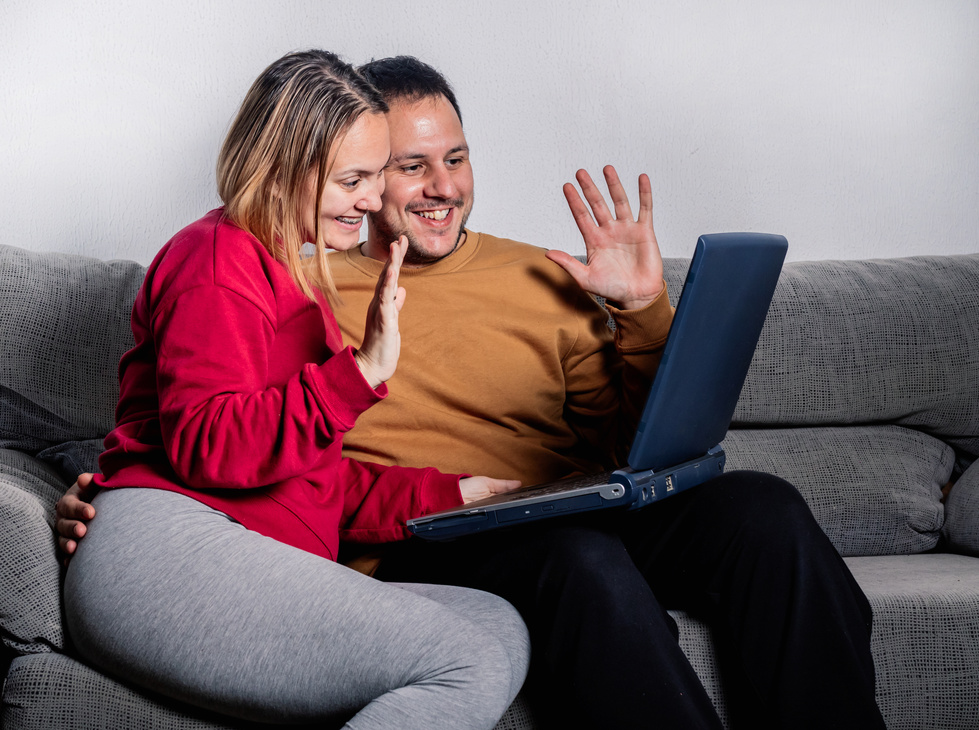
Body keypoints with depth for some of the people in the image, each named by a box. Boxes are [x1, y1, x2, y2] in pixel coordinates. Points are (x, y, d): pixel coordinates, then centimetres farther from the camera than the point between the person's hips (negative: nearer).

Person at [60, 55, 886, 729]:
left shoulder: (539, 278, 21)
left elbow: (648, 444, 20)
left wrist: (643, 310, 7)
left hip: (582, 512, 4)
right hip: (420, 542, -4)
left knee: (761, 510, -25)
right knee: (582, 561, -37)